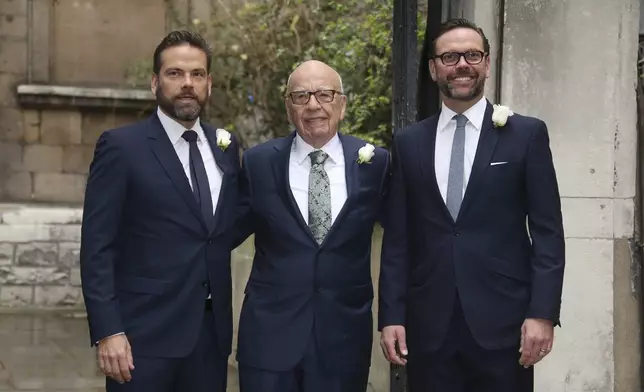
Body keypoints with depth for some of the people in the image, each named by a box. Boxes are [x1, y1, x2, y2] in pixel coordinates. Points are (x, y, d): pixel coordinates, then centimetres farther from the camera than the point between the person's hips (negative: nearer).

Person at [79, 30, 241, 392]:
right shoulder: (121, 146, -5)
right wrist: (107, 331, -16)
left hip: (212, 332, 5)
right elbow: (97, 248, -8)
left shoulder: (226, 147, 10)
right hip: (145, 335, -4)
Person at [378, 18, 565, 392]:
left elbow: (547, 233, -1)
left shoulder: (527, 134, 3)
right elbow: (397, 238, 8)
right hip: (428, 326, 2)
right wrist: (391, 315, 1)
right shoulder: (409, 142, 10)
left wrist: (542, 313, -9)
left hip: (502, 322, -2)